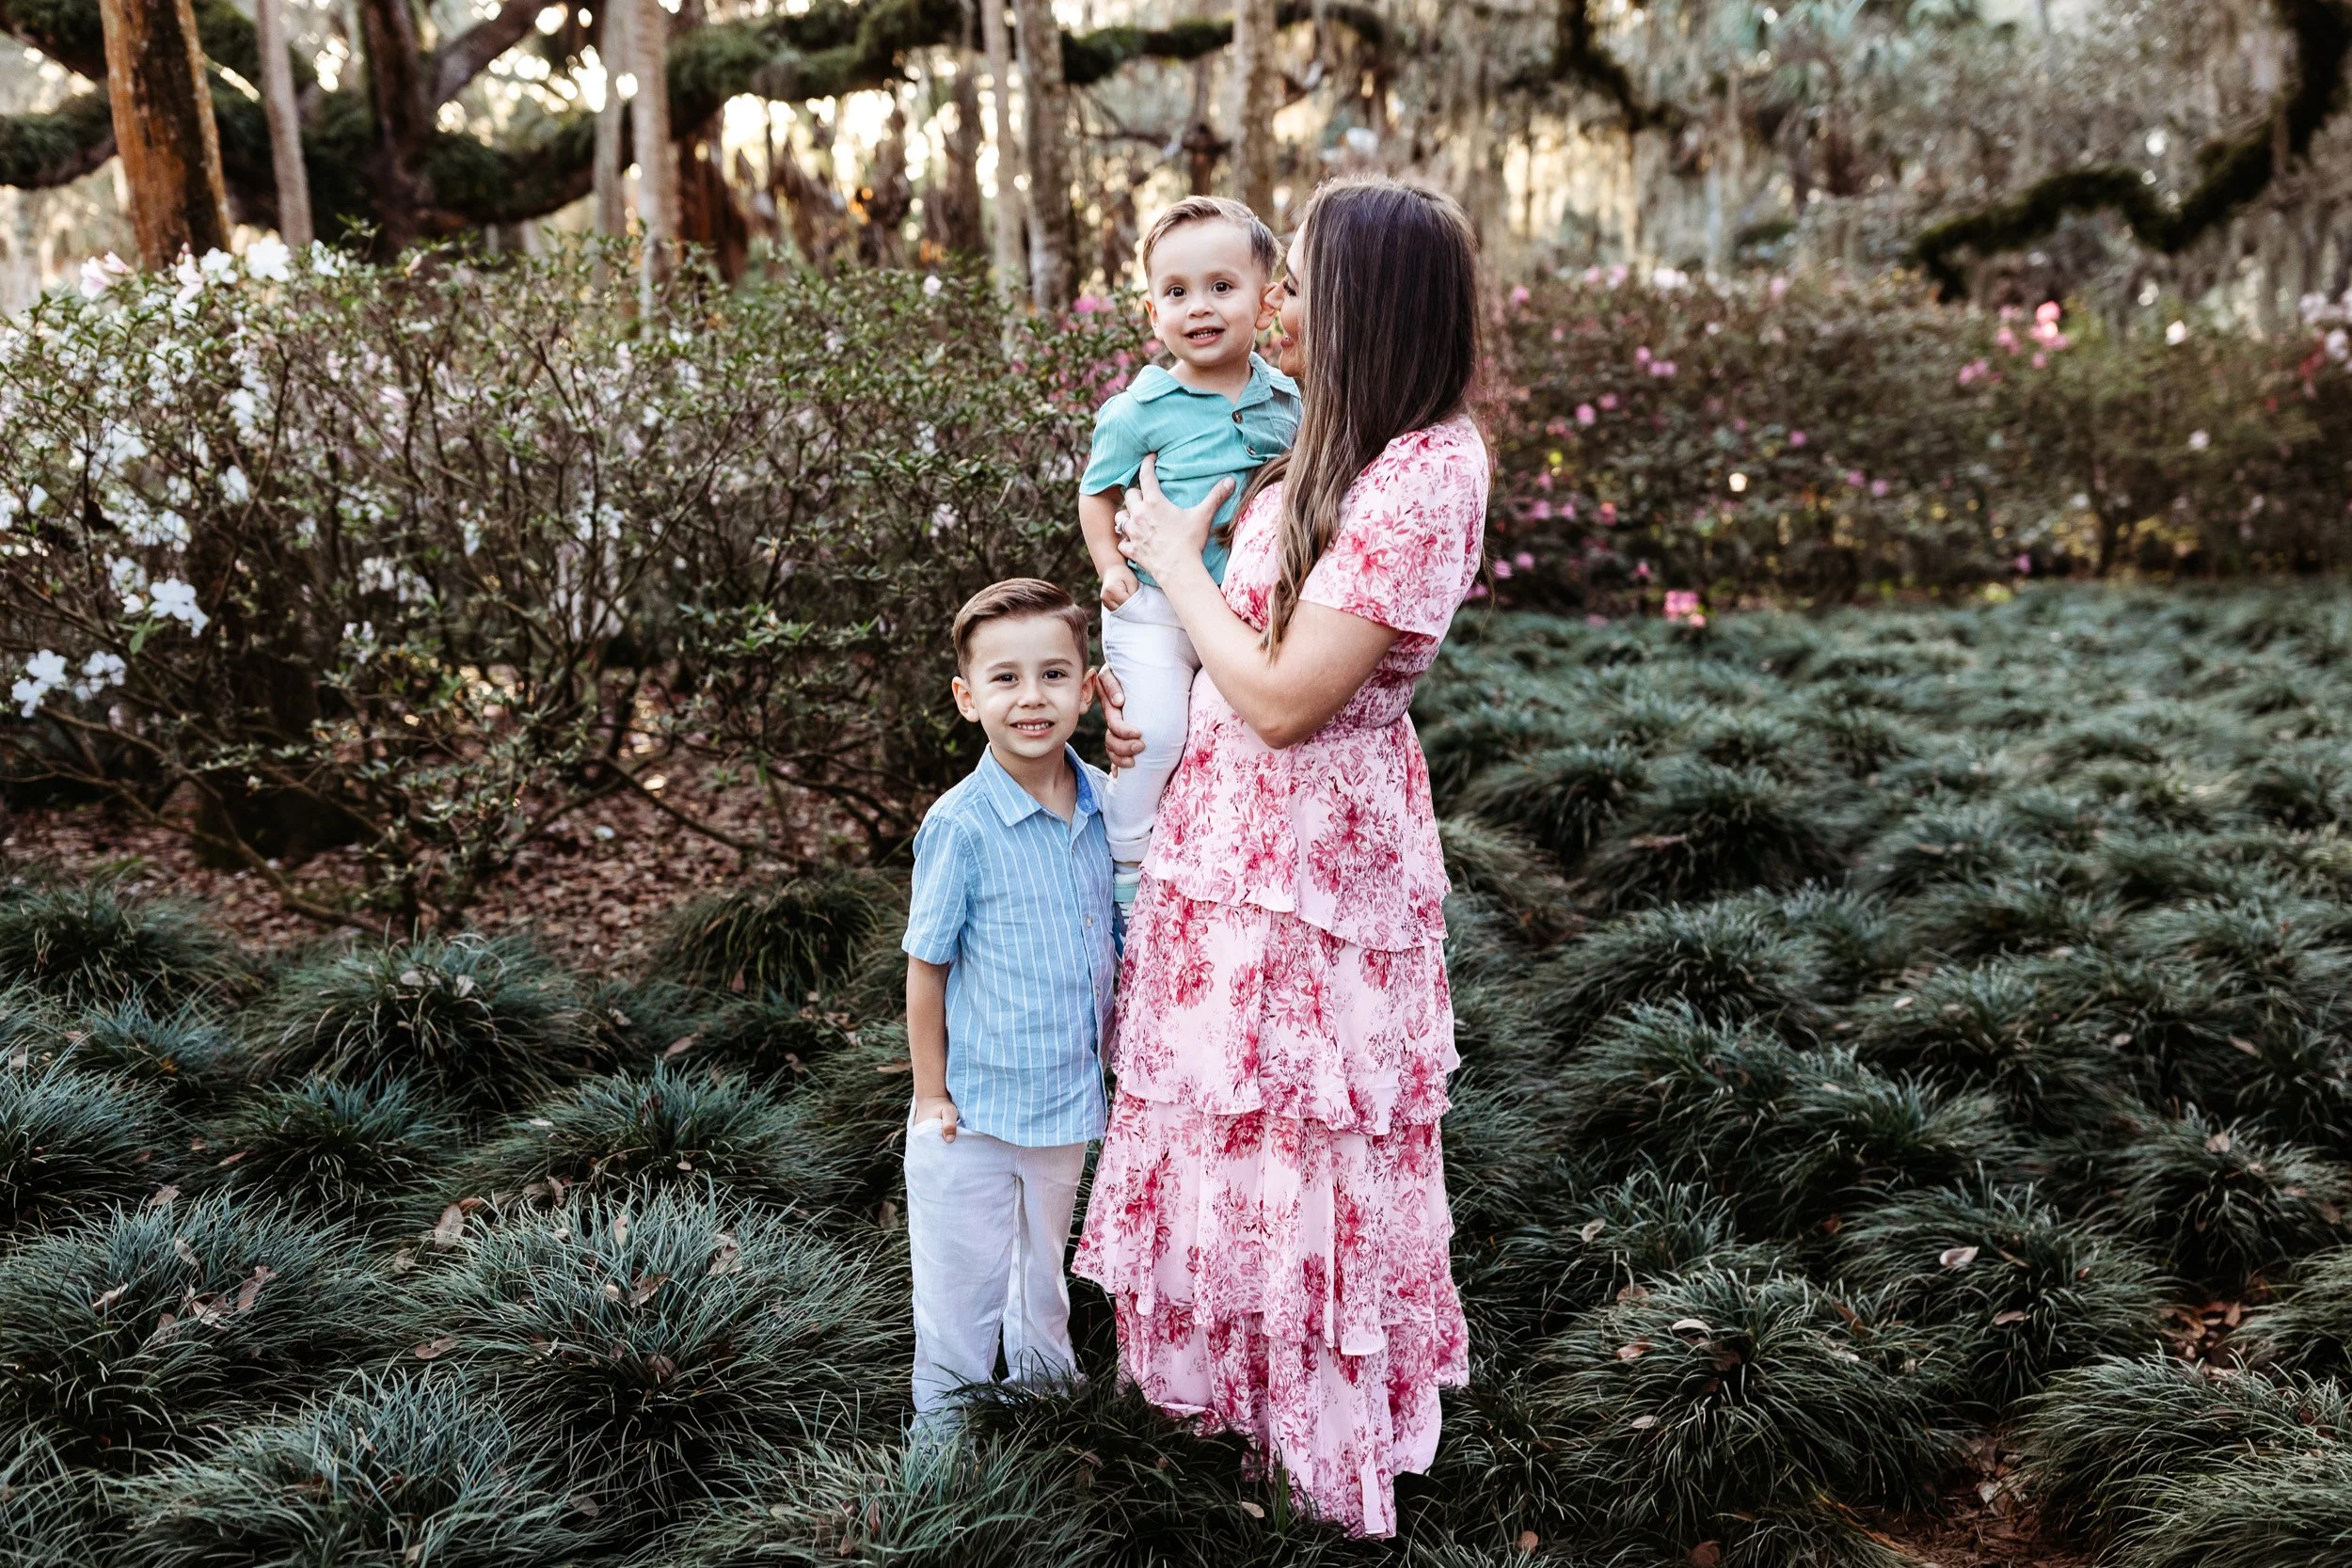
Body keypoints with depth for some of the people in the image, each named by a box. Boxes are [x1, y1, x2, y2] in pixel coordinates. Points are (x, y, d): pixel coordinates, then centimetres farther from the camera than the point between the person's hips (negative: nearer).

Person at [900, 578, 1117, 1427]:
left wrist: (1098, 1058, 10)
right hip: (976, 1111, -5)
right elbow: (926, 967, -12)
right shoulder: (959, 825, -20)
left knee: (1045, 1284, 25)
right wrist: (931, 1097, -8)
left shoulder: (1104, 801, -5)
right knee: (962, 1299, 10)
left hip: (1070, 1103, 5)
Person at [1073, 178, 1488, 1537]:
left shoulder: (1424, 479, -23)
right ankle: (1247, 1374, 42)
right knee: (1240, 1108, 21)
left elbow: (1283, 697, -25)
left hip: (1314, 842, -9)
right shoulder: (1352, 446, 5)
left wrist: (1178, 558, -12)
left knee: (1305, 1133, 7)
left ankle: (1333, 1437, 28)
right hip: (1237, 822, 9)